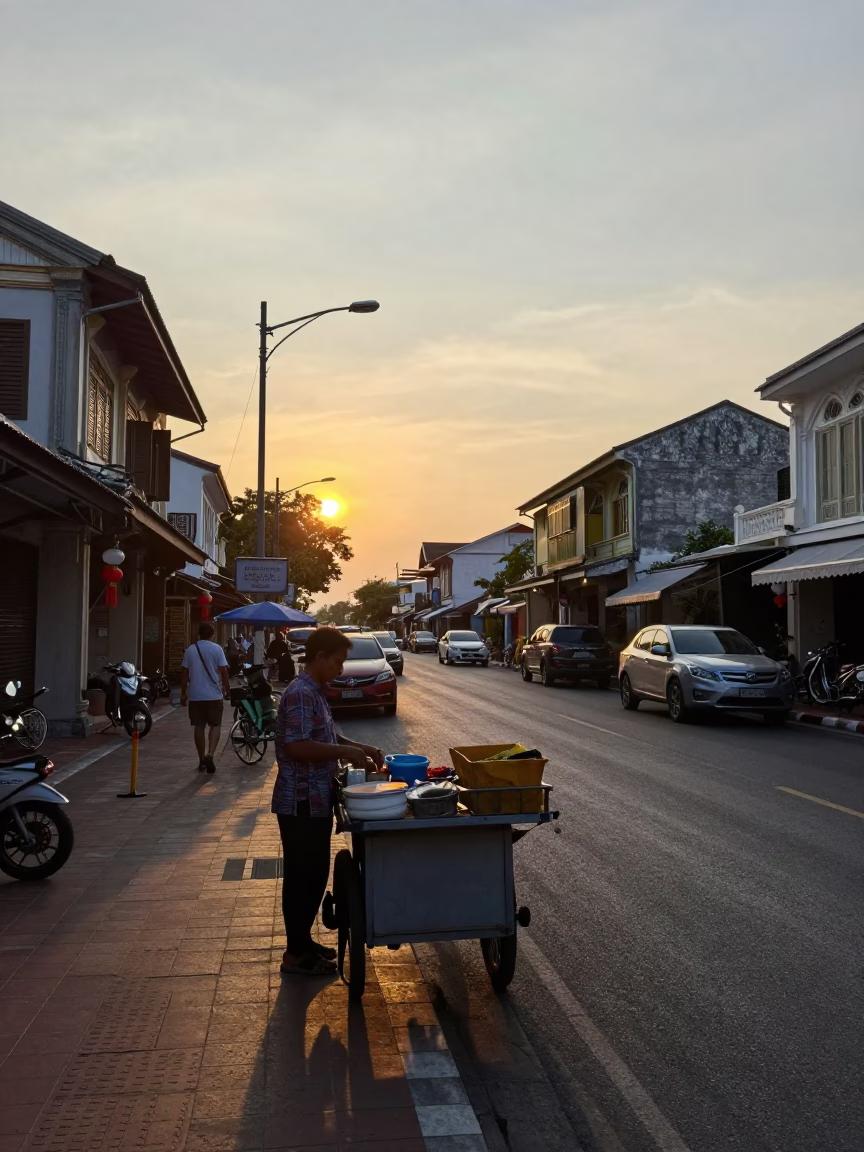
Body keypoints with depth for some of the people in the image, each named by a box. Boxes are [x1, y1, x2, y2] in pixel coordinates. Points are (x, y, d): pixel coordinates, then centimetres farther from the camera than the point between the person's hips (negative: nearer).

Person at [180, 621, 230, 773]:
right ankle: (210, 754, -13)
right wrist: (226, 689, 7)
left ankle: (202, 760, 14)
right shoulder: (216, 649, -5)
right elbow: (223, 671, -6)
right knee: (215, 726, 7)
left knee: (199, 727, 9)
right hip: (214, 695, -2)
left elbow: (185, 674, 4)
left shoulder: (190, 650, 3)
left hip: (195, 695, 2)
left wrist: (183, 694, 12)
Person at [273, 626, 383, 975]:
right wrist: (346, 752, -22)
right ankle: (295, 954, 11)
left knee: (315, 873, 17)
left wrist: (359, 747, 9)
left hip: (316, 800, 10)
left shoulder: (315, 692, 13)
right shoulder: (300, 693, -19)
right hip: (301, 802, -10)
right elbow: (298, 746, -27)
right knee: (302, 876, 0)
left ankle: (303, 940, 29)